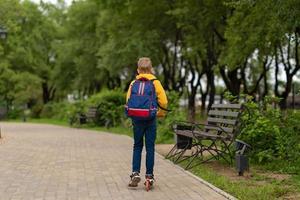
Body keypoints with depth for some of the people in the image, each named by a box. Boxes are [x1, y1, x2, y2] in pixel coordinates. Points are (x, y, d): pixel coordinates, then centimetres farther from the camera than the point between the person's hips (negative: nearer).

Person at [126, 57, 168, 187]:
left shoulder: (133, 83, 2)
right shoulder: (155, 82, -2)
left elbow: (128, 101, 0)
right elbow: (163, 101, -8)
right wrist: (161, 113, 8)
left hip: (137, 118, 1)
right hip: (151, 118, -1)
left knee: (137, 146, 13)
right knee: (150, 147, 6)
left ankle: (135, 173, 2)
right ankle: (149, 175, 8)